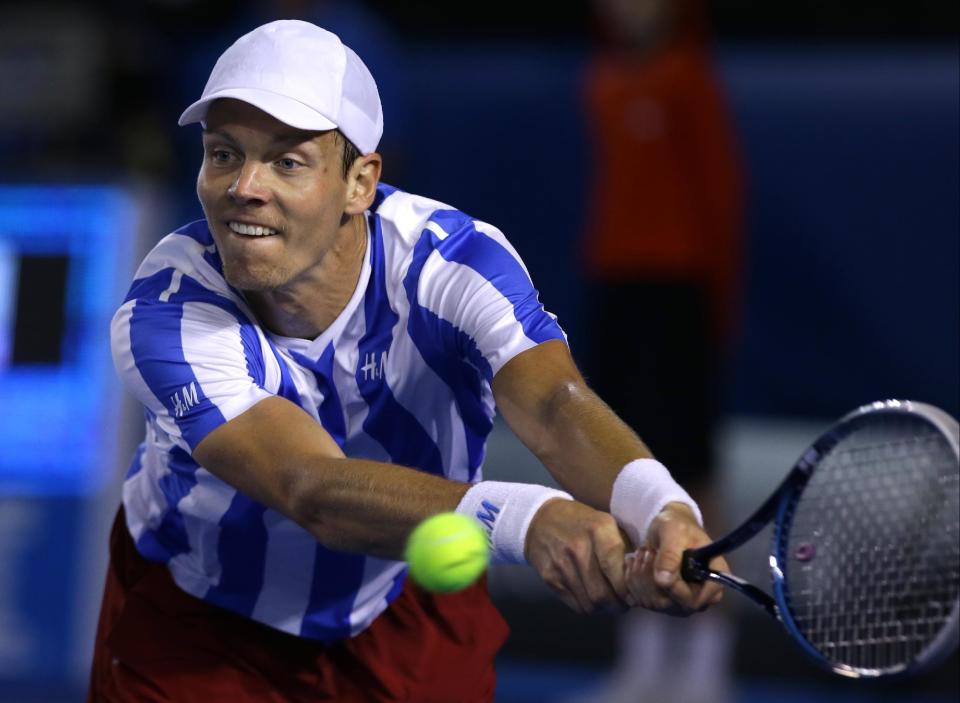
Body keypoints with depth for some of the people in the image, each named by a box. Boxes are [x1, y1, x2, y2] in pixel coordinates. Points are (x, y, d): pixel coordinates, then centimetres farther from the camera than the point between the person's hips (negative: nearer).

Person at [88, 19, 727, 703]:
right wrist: (523, 518, -64)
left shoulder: (454, 260, -26)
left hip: (408, 610, 2)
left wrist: (662, 508, -67)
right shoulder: (167, 314, -32)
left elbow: (557, 408, -43)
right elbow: (313, 490, -46)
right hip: (193, 621, -1)